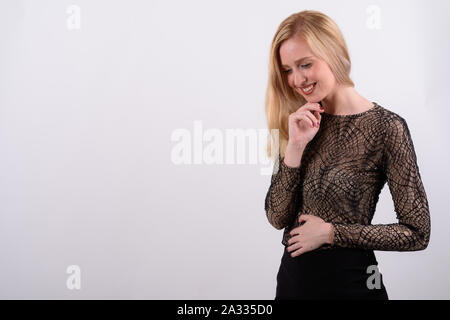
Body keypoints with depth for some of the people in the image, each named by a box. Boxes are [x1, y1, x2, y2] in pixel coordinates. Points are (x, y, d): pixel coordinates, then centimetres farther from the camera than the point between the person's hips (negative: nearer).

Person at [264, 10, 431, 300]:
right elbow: (278, 217, -4)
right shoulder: (300, 124, 1)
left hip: (349, 282, -4)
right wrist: (295, 147, -15)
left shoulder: (386, 127, -14)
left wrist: (331, 233, -13)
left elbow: (417, 232, -11)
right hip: (292, 275, 5)